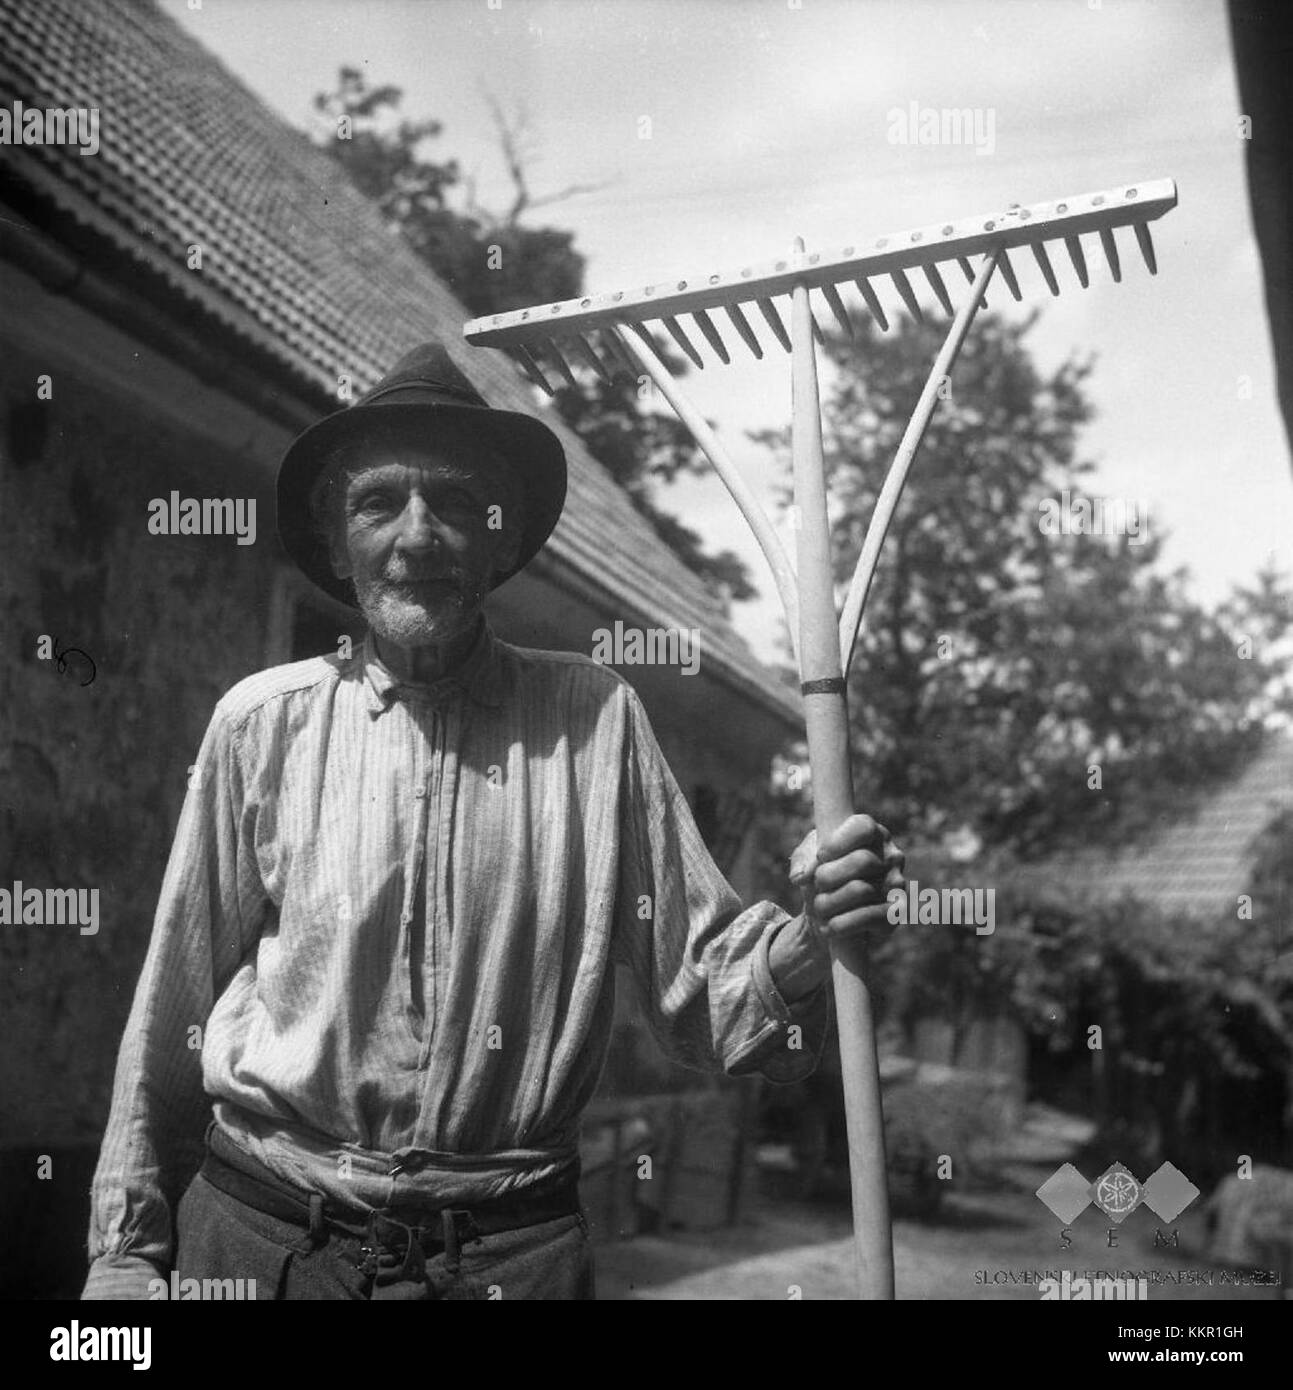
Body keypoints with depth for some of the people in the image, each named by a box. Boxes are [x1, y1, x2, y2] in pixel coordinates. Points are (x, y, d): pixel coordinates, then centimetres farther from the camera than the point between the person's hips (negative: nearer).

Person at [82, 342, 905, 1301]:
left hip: (516, 1251, 0)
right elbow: (171, 1014, 3)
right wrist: (128, 1248, 7)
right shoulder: (262, 722, -3)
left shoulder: (595, 719, -4)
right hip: (258, 1238, 0)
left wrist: (811, 941, -23)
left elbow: (699, 989, -3)